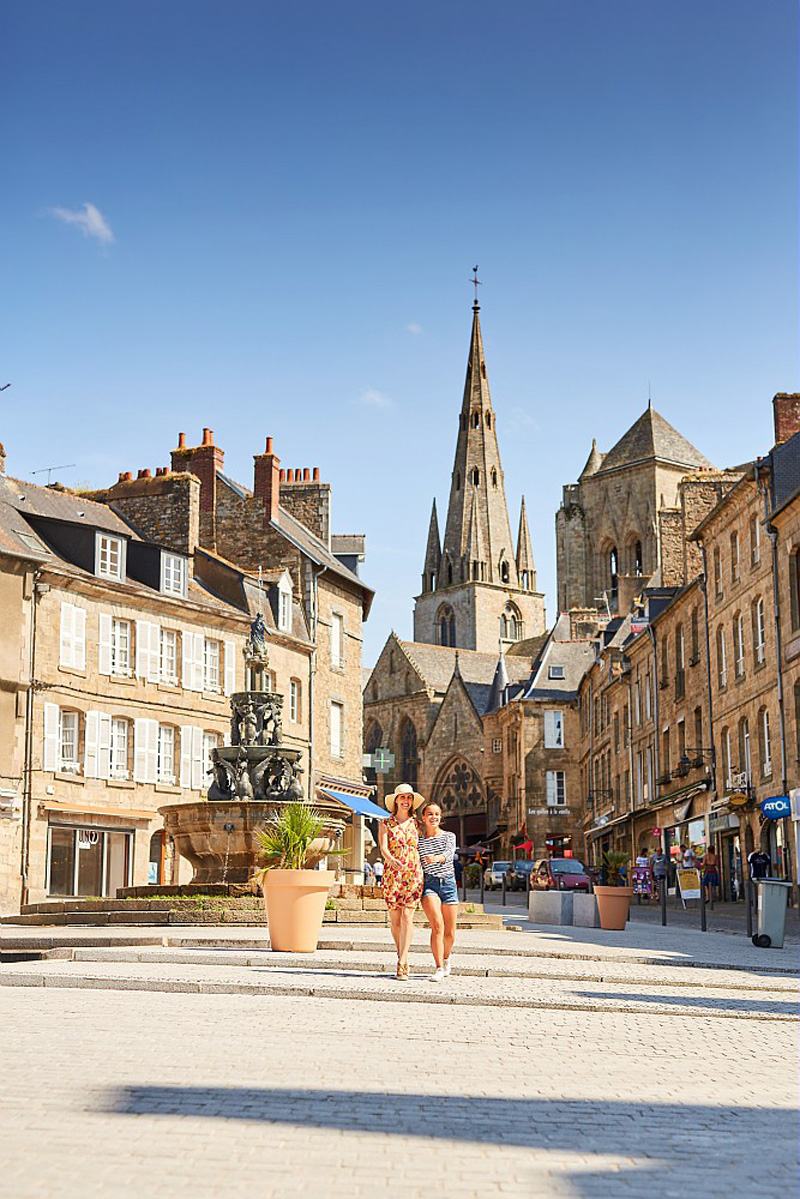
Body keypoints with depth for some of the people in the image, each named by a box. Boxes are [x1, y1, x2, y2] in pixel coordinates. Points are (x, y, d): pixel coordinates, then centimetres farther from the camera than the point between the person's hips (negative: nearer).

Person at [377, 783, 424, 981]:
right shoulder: (386, 824, 6)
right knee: (395, 920, 1)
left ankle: (401, 965, -17)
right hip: (392, 875, 0)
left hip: (414, 875, 0)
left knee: (407, 916, -13)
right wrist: (391, 860, -29)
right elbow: (383, 848, -7)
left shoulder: (416, 825, 12)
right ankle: (402, 957, 20)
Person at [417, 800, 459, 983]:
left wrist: (436, 858, -36)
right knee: (437, 925, -22)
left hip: (448, 883, 1)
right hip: (428, 884, -1)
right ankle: (439, 969, -23)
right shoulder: (418, 841, 8)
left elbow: (449, 854, -15)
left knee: (450, 932, 6)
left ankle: (445, 959, 36)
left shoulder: (449, 836, 6)